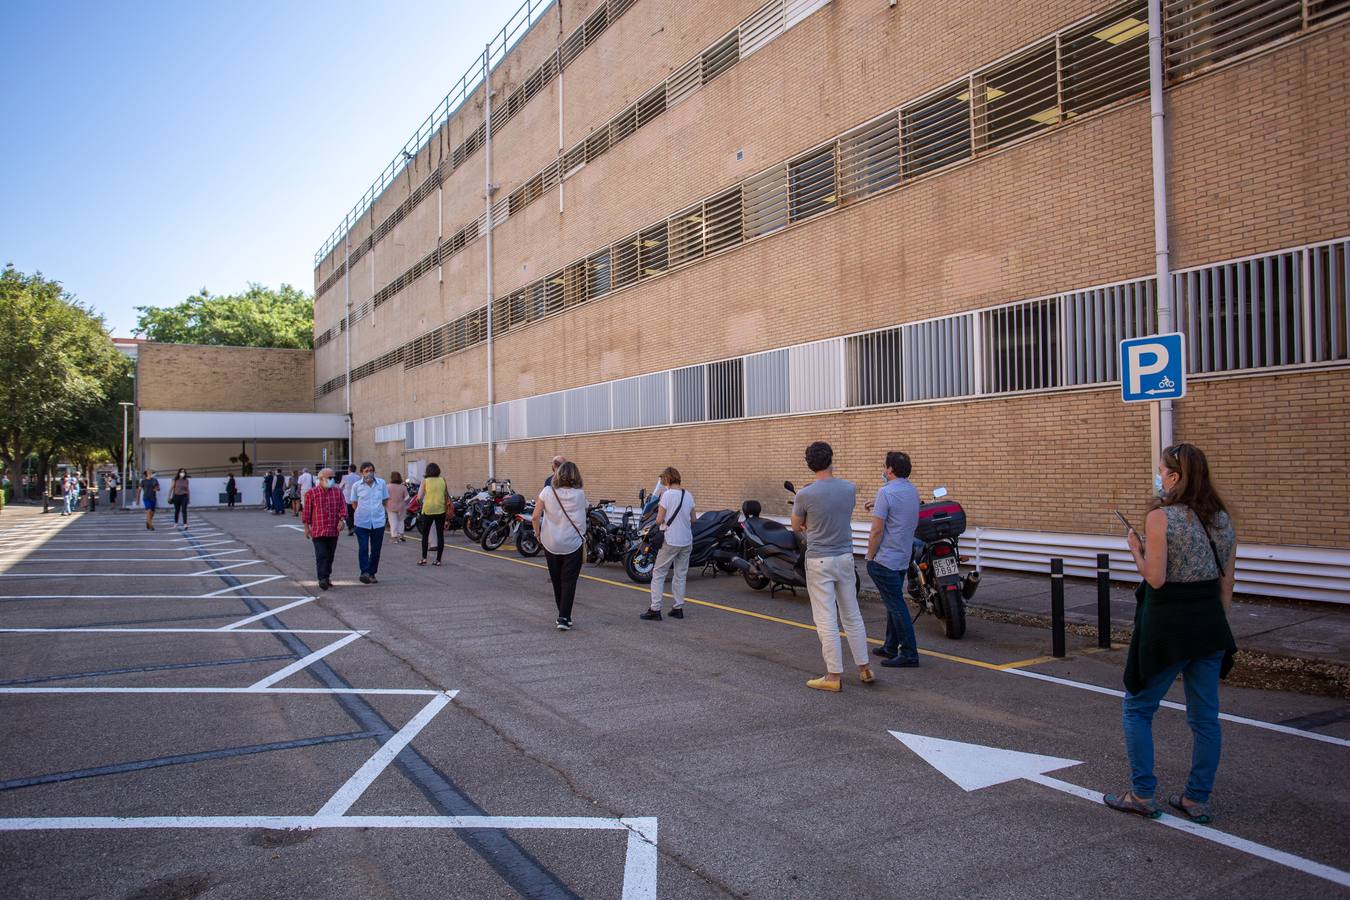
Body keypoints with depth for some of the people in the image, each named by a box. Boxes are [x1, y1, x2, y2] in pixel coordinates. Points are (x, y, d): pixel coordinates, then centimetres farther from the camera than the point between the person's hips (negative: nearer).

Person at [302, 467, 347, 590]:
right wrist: (307, 527, 0)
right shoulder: (312, 493, -2)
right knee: (321, 555, -10)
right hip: (318, 530, -3)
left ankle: (327, 577, 26)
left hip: (333, 530, 3)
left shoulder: (338, 491, 7)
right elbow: (306, 511, 1)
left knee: (330, 556, 12)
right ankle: (322, 579, -13)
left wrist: (341, 520, -10)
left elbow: (343, 506, 3)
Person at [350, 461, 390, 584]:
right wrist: (362, 512, 1)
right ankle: (364, 572, -11)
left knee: (376, 550, 7)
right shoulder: (356, 486, 0)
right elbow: (354, 504, 9)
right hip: (362, 522, -1)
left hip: (378, 522, 2)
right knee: (363, 549, -10)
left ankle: (372, 573, 19)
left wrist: (378, 511, 6)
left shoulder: (382, 483, 3)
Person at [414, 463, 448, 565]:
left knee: (425, 535, 11)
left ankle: (424, 558, 5)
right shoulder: (443, 481, 3)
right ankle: (438, 560, 5)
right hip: (440, 510, 1)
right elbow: (446, 496, 4)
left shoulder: (425, 481, -3)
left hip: (428, 510, -1)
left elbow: (419, 497, -2)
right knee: (440, 535, 5)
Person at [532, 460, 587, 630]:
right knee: (569, 582, 4)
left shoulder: (547, 492, -6)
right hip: (573, 544, -2)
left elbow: (536, 516, -9)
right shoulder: (580, 494, -7)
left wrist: (537, 533, 6)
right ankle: (564, 618, -5)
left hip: (551, 544, 2)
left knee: (556, 581, 17)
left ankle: (563, 615, 28)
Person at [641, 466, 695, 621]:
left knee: (658, 574, 2)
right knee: (680, 575, 14)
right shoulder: (688, 495, 5)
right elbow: (693, 519, 11)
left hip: (670, 542, -6)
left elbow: (659, 520, -12)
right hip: (686, 542, 6)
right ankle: (678, 608, 17)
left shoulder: (667, 494, -13)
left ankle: (655, 609, -1)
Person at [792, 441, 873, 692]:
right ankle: (864, 669, 24)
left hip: (819, 561, -5)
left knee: (827, 620, 1)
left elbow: (796, 527, 2)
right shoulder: (849, 489, -2)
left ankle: (834, 676, 6)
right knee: (852, 615, 16)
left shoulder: (805, 495, -14)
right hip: (845, 558, 5)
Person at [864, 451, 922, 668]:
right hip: (903, 559, 9)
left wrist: (870, 556, -9)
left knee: (896, 606, -6)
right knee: (894, 603, 17)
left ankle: (909, 653, -4)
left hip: (884, 560, -9)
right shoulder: (913, 491, 9)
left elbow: (877, 530, -19)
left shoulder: (886, 492, -17)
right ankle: (890, 647, 26)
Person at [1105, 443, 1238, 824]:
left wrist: (1136, 549, -3)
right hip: (1211, 622, 7)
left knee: (1137, 708, 10)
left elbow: (1155, 578, -19)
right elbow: (1226, 585, 10)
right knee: (1205, 717, 13)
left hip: (1167, 625, -6)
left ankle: (1142, 795, 13)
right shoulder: (1221, 520, 6)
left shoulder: (1160, 517, -15)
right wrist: (1217, 627, 18)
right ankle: (1197, 800, 22)